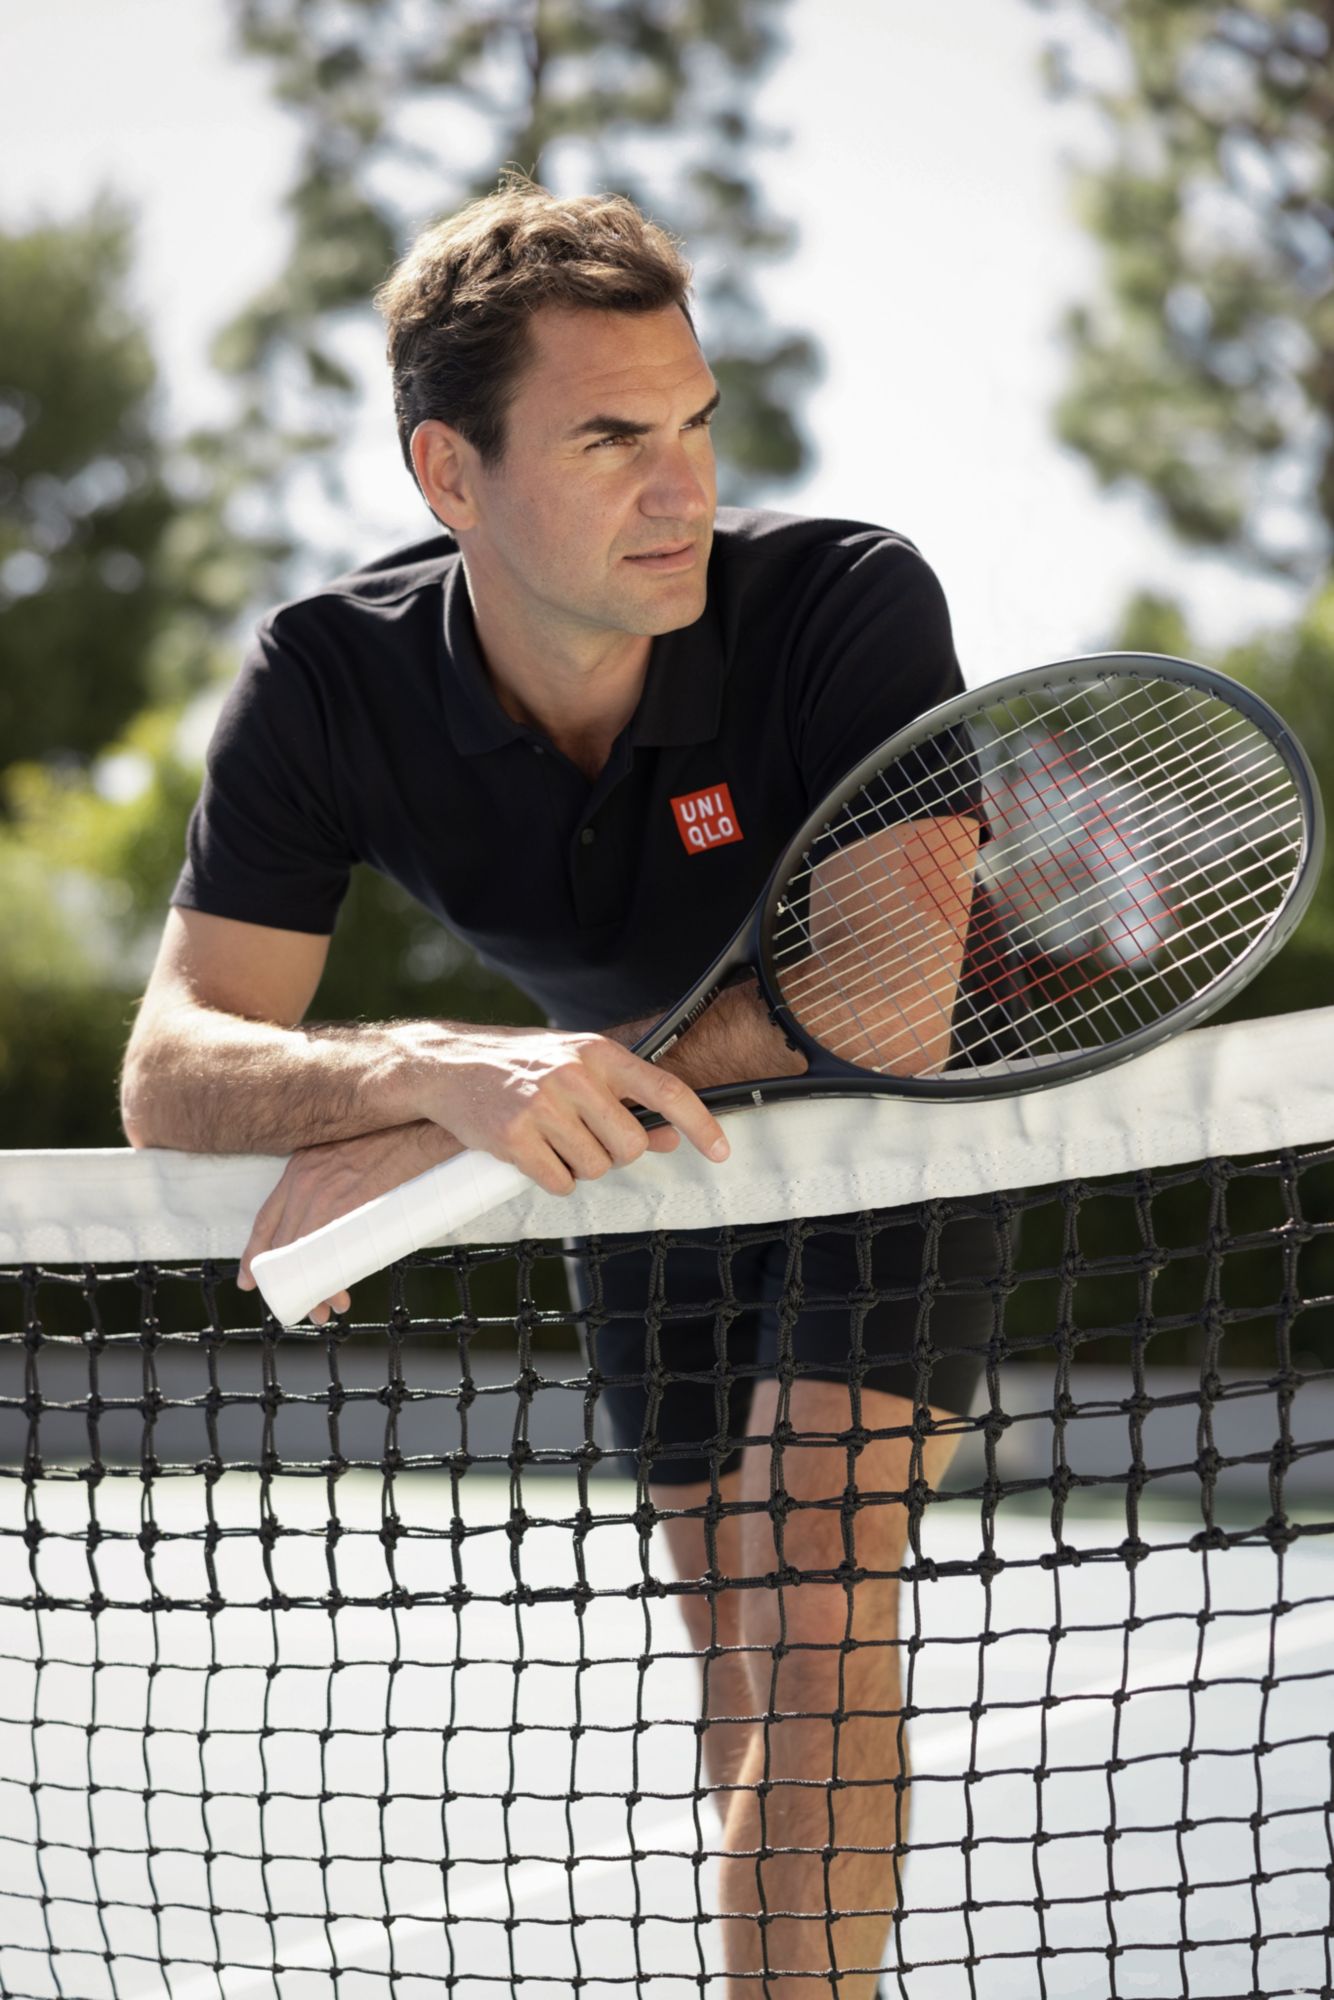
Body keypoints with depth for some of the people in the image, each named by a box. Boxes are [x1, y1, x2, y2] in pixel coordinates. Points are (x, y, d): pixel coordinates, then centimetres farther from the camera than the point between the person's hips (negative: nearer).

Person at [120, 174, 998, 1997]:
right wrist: (448, 1071, -51)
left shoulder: (851, 602, -33)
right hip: (641, 1164, 4)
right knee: (741, 1673, 13)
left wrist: (422, 1144, -45)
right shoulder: (332, 684, -24)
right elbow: (174, 1070, -27)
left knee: (811, 1597, -23)